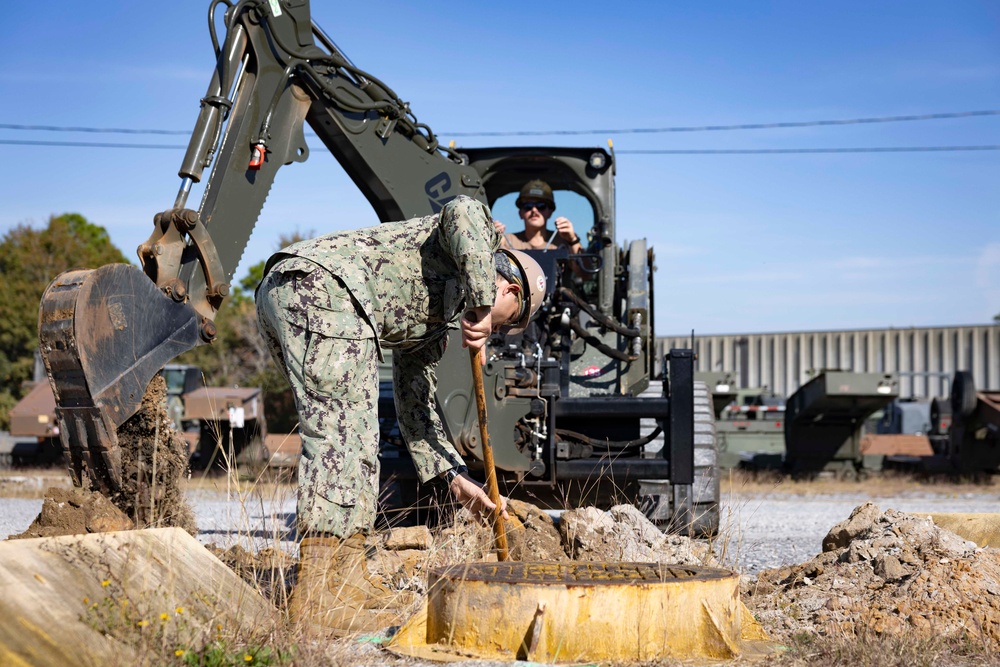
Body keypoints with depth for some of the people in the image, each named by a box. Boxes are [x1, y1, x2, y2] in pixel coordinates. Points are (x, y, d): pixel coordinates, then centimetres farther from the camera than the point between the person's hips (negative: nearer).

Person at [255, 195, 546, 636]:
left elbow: (414, 406, 36)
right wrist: (480, 303, -11)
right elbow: (463, 211, -13)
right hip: (323, 288, -10)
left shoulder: (435, 324, 34)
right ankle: (321, 597, -14)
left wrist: (455, 477, 34)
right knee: (342, 436, -12)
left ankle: (346, 577, 19)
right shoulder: (479, 238, 13)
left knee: (348, 436, 16)